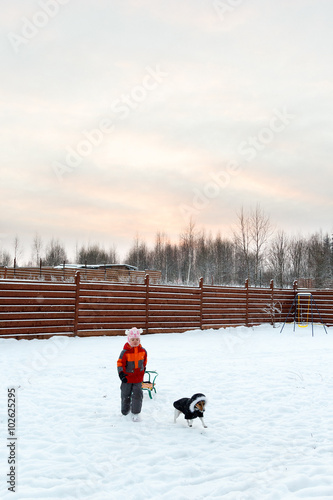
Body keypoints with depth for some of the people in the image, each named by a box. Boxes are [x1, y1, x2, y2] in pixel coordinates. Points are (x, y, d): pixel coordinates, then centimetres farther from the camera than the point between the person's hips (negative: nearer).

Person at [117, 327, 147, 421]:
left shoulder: (143, 351, -4)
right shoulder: (125, 352, -15)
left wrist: (143, 368, 18)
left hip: (138, 378, 2)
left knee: (138, 395, -2)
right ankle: (125, 410, 36)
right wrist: (121, 374, -15)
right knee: (125, 395, 13)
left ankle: (135, 413, 9)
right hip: (127, 377, -2)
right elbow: (120, 363, -11)